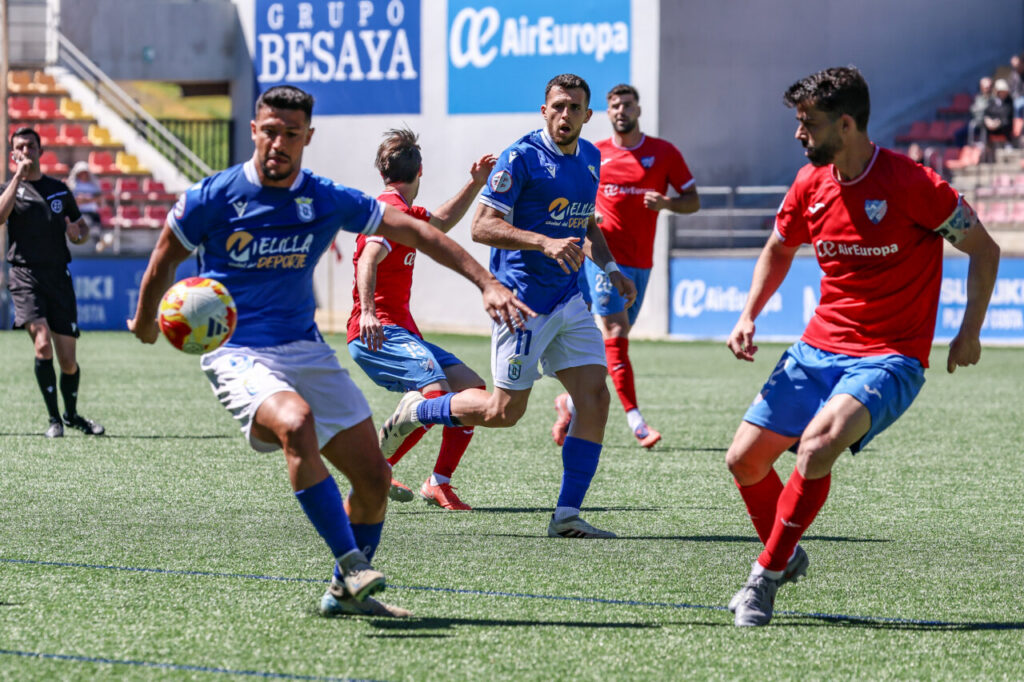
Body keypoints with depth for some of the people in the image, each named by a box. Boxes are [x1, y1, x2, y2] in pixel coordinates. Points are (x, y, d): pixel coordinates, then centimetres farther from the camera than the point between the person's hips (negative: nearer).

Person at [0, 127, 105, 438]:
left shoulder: (60, 190, 15)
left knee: (68, 360, 2)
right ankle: (54, 419, -11)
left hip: (59, 276, 3)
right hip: (26, 275, -3)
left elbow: (82, 227, 24)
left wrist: (77, 235, -1)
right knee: (43, 344, -23)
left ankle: (72, 414, 28)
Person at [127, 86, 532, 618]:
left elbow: (415, 232, 1)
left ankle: (345, 592, 22)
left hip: (305, 349, 5)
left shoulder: (328, 201, -1)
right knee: (297, 424, -36)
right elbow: (164, 261, 8)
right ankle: (350, 565, -32)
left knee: (373, 477, 0)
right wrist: (145, 323, 22)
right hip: (235, 353, -5)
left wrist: (487, 283, -6)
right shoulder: (212, 198, -9)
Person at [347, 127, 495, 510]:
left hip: (401, 332, 10)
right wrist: (367, 312, -41)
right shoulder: (393, 210, -11)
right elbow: (368, 259, -28)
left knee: (472, 389, 7)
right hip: (379, 334, -10)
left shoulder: (405, 211, 21)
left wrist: (475, 184, 32)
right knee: (435, 393, -30)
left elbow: (441, 223, 42)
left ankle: (439, 484, 5)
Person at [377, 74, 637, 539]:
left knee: (595, 397, -6)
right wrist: (546, 243, -29)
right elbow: (482, 226, -18)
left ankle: (567, 515, -2)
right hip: (522, 301, -7)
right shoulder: (521, 158, -14)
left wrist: (609, 267, 14)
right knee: (504, 411, -3)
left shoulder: (590, 158, 10)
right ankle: (415, 411, 23)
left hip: (568, 299, 7)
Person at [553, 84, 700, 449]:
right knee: (615, 333, -15)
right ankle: (635, 419, -19)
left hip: (640, 261, 3)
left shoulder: (664, 153, 6)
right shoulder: (594, 155, 6)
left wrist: (666, 202, -12)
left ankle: (572, 400, 29)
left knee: (613, 338, 8)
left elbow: (693, 200, 7)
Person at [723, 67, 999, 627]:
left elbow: (984, 249, -5)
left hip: (890, 360, -6)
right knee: (744, 458, 1)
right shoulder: (811, 184, 2)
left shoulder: (911, 183, -16)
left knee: (818, 443, -31)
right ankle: (785, 557, 28)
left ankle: (766, 576, -15)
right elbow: (779, 250, 22)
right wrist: (748, 316, 9)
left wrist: (970, 332, -10)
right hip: (818, 349, 7)